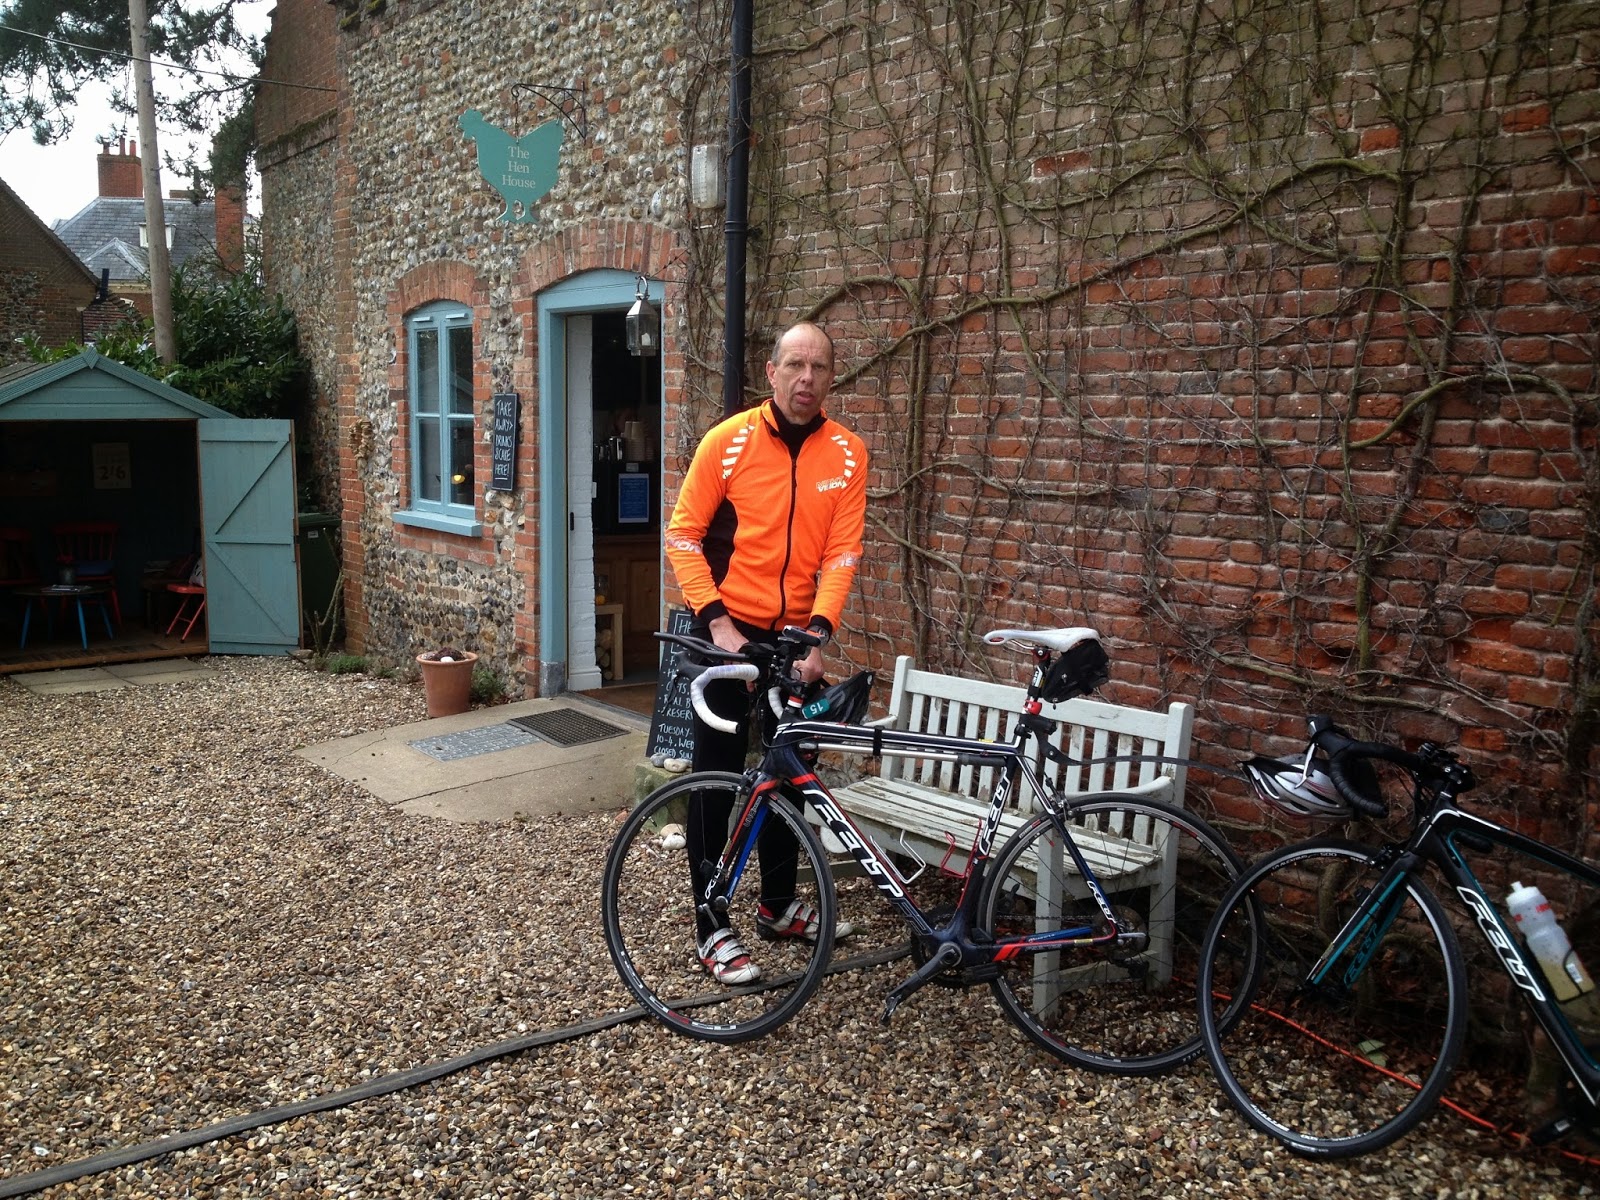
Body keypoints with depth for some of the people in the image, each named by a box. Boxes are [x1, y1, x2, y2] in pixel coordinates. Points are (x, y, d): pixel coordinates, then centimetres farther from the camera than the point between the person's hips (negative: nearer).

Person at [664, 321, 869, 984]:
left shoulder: (847, 453, -3)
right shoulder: (729, 441, -11)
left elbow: (842, 552, -6)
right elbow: (683, 536, -8)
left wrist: (817, 632, -18)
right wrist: (716, 620, -17)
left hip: (796, 635, 4)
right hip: (727, 631, -4)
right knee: (717, 778, 1)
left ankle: (778, 904, 34)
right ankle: (712, 929, 13)